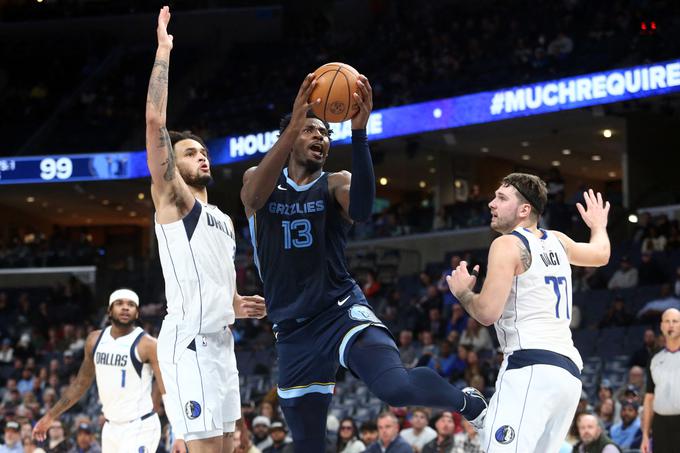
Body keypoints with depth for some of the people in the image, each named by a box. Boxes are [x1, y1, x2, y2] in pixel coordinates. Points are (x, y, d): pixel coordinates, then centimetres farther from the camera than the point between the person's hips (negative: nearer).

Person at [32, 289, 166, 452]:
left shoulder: (148, 345, -12)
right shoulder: (95, 340, 6)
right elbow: (81, 384, 17)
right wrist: (50, 416, 18)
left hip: (140, 427, -7)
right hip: (111, 427, 7)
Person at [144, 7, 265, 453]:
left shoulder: (224, 221, 24)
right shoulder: (171, 199, 1)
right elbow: (156, 122, -12)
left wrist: (238, 306, 10)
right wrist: (163, 52, -10)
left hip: (221, 340, 9)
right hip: (188, 340, -9)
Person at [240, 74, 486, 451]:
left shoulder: (336, 184, 2)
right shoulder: (256, 180, 6)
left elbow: (362, 210, -23)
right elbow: (256, 197, -20)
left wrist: (359, 132, -34)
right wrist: (294, 124, -33)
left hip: (342, 311, -3)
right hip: (293, 331, 3)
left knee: (396, 386, -30)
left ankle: (470, 404, 1)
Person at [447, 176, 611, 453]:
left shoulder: (508, 245, -4)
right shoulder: (557, 241, 19)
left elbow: (488, 313, -12)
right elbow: (601, 254, 41)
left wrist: (462, 291, 8)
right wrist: (598, 226, 61)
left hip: (530, 367, -9)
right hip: (570, 371, 9)